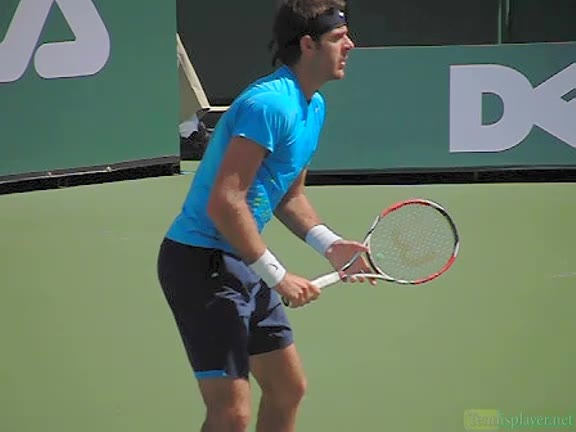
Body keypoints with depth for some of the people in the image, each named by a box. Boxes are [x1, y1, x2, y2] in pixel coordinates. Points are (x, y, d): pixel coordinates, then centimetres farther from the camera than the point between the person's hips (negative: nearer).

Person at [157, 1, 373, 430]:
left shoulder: (314, 106, 11)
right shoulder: (269, 103, -21)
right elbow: (224, 203, -27)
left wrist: (330, 244, 4)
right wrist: (276, 276, -23)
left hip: (244, 263, 11)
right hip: (202, 261, -11)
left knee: (289, 388, 17)